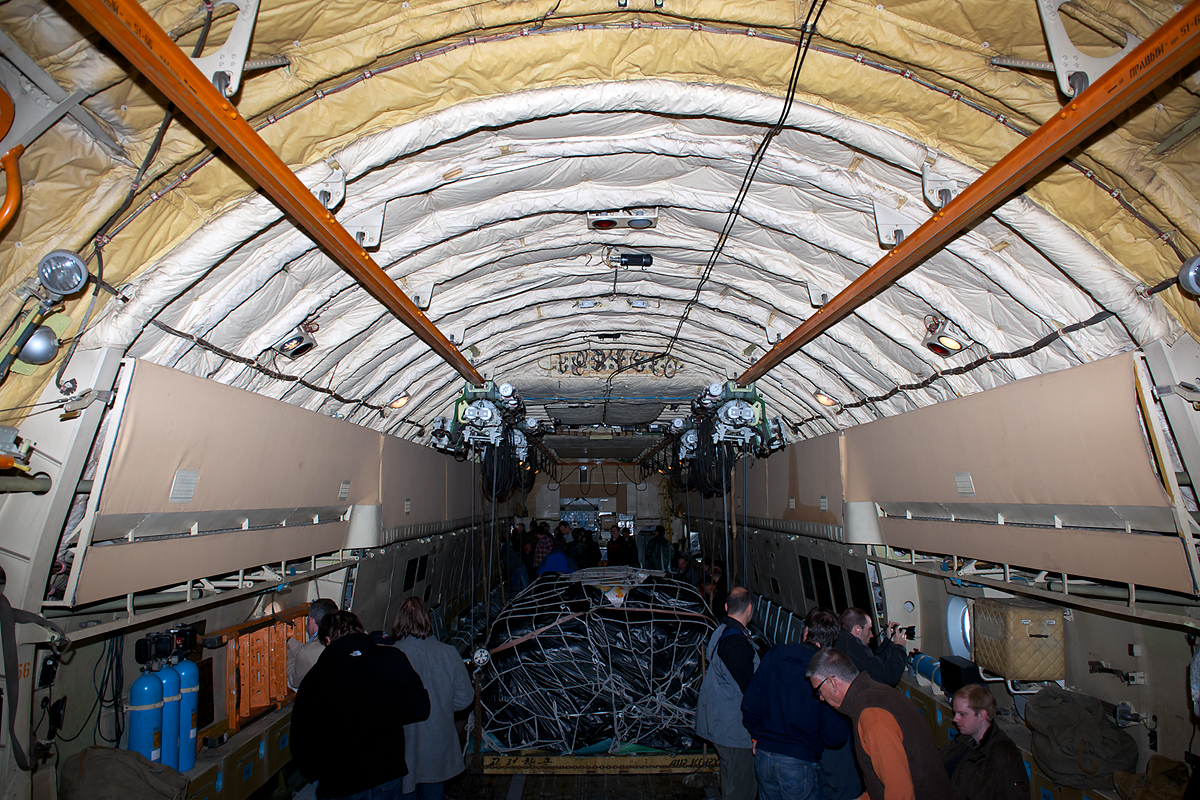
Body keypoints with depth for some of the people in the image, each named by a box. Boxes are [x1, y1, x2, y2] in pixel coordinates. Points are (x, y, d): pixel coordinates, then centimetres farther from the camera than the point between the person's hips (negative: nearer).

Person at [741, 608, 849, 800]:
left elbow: (749, 704, 0)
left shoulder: (774, 655, -4)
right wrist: (848, 728, 8)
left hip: (763, 757, 4)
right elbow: (835, 736, -14)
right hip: (800, 764, -4)